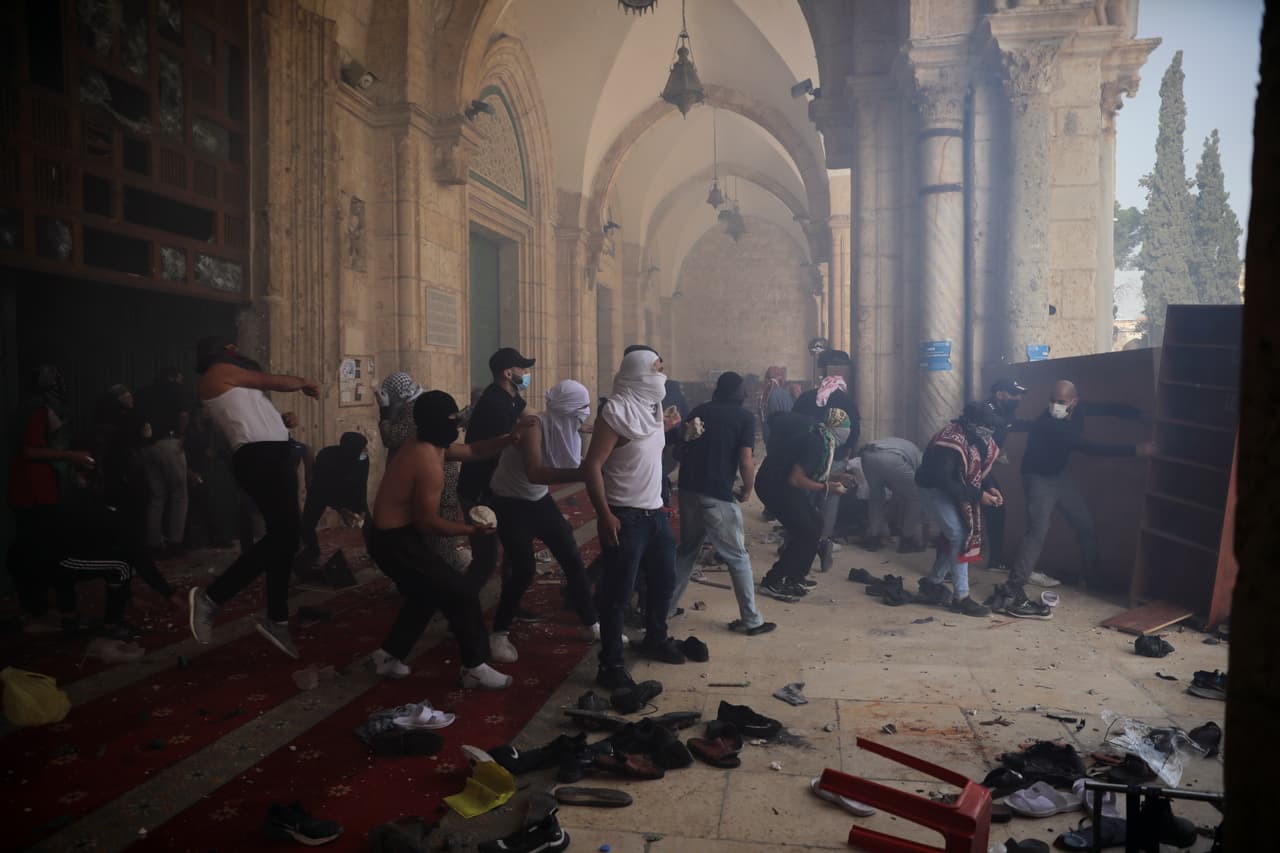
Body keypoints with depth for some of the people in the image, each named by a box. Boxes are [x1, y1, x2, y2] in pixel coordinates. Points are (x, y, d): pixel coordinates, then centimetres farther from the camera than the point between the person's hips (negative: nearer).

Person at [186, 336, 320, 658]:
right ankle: (210, 597, -8)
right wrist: (304, 382, 18)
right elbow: (275, 382, 1)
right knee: (282, 538, -16)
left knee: (284, 539, 9)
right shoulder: (218, 371, 1)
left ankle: (277, 619, 15)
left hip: (274, 456, 10)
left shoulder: (234, 383, 28)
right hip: (261, 457, -10)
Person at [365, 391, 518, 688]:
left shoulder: (424, 445, 8)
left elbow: (473, 451, 17)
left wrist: (511, 438, 6)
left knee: (428, 593, 26)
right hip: (395, 541, -10)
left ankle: (389, 655, 33)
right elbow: (427, 522, -21)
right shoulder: (429, 462, -23)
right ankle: (476, 669, 5)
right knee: (462, 591, -3)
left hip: (388, 535, 10)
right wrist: (471, 529, -11)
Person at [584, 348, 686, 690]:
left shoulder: (650, 408, 10)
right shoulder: (617, 412, -16)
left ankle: (655, 639, 41)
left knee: (664, 579, 21)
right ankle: (611, 665, 8)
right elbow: (592, 465, -20)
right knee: (617, 593, -2)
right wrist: (605, 516, -23)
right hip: (625, 517, -9)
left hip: (654, 513, 9)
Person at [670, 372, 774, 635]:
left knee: (687, 550, 21)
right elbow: (746, 462, -11)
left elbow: (681, 450, 14)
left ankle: (665, 608, 26)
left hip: (688, 489, 5)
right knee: (738, 558, 7)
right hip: (718, 495, -5)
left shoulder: (698, 411, 12)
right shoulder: (745, 418, -2)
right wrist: (747, 490, 5)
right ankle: (751, 620, 11)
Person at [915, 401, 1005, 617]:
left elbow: (976, 472, 12)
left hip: (954, 492, 9)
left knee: (952, 538, 9)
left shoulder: (979, 439, -2)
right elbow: (944, 481, -32)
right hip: (935, 489, -9)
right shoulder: (951, 442, -30)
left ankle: (932, 582, 27)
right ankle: (961, 597, -9)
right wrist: (977, 496, -30)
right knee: (959, 537, -15)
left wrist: (989, 488, -6)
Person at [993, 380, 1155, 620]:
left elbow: (1112, 409, 7)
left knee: (1086, 526, 14)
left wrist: (1145, 418, -6)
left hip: (1060, 473, 8)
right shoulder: (1048, 423, -32)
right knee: (1038, 531, -23)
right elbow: (1089, 447, -37)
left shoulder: (1078, 410, -8)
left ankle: (1093, 578, 36)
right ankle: (1011, 593, -27)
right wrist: (1135, 450, -37)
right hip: (1039, 477, -8)